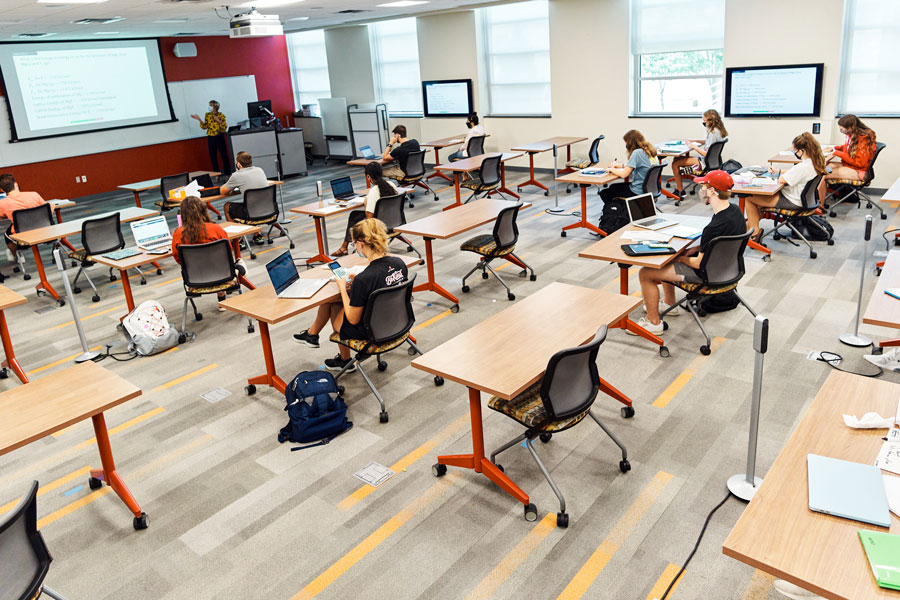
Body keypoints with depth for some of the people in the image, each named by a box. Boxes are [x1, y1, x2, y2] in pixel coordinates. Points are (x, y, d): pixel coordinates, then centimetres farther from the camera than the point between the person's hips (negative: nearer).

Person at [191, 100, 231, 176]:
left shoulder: (221, 115, -3)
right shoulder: (207, 115, 8)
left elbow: (225, 127, -8)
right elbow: (205, 126, 7)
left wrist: (218, 121, -20)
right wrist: (199, 120, -4)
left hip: (219, 137, -4)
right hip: (211, 138, 4)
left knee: (224, 156, -3)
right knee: (213, 157, 4)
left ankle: (227, 174, 5)